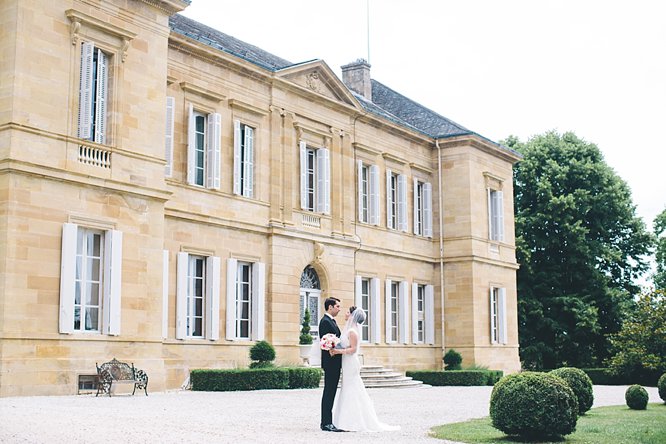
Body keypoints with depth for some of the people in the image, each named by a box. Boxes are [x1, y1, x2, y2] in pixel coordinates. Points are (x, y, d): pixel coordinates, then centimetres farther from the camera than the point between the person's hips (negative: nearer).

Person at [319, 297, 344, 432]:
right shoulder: (325, 321, -14)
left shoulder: (331, 321, 18)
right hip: (330, 362, -10)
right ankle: (326, 423, -5)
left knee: (330, 393, 12)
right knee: (329, 393, -7)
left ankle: (326, 422, 18)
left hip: (334, 363, 10)